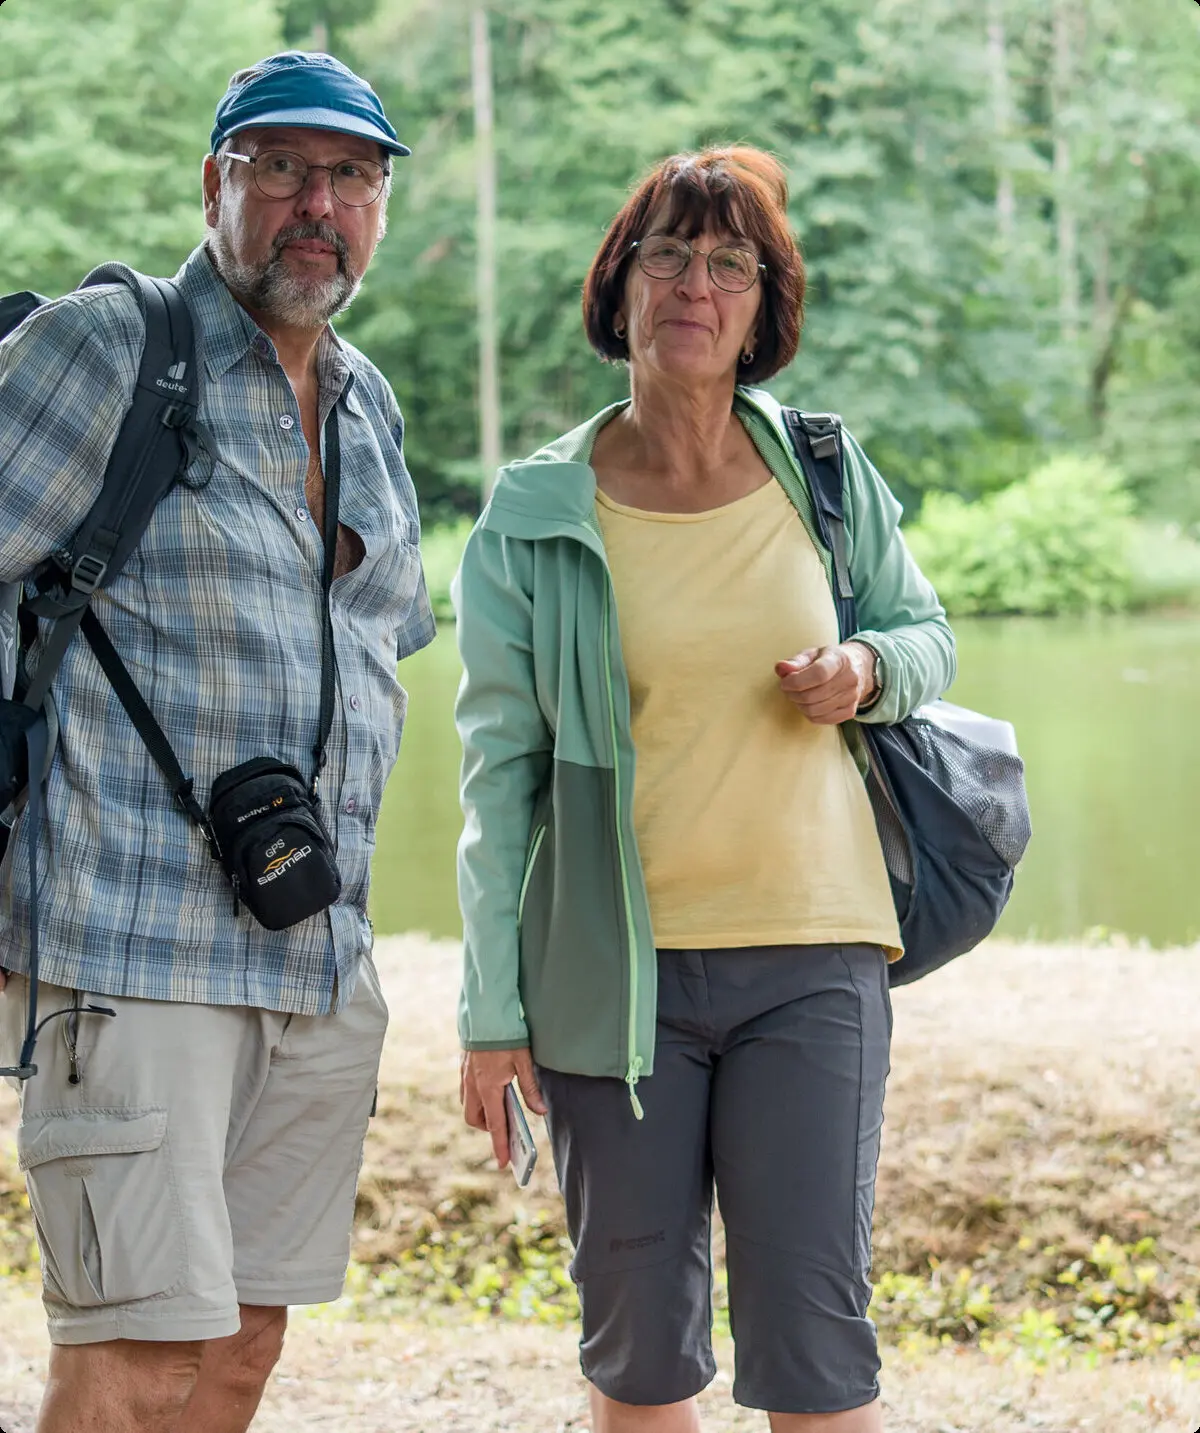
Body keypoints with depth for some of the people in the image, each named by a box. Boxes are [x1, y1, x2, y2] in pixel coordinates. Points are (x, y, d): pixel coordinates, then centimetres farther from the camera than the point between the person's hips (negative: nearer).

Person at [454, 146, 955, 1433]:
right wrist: (492, 1011, -2)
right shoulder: (533, 516, 0)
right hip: (612, 974, 0)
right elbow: (499, 768, 1)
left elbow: (927, 637, 18)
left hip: (811, 960, 1)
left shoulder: (827, 479, 4)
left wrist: (867, 672, -7)